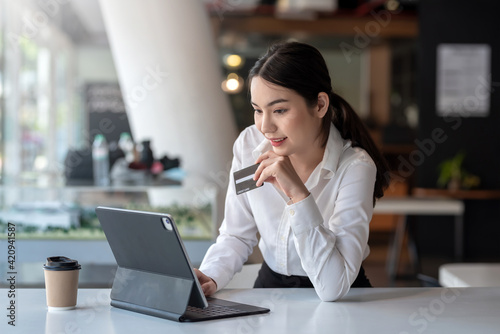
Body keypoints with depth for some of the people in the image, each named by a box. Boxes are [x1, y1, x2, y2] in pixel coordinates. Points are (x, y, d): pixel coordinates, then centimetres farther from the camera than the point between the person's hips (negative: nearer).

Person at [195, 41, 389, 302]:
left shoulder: (354, 167, -20)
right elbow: (237, 236, 3)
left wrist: (298, 194, -32)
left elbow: (332, 289, -27)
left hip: (344, 303, -2)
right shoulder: (249, 145, -7)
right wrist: (209, 278, -17)